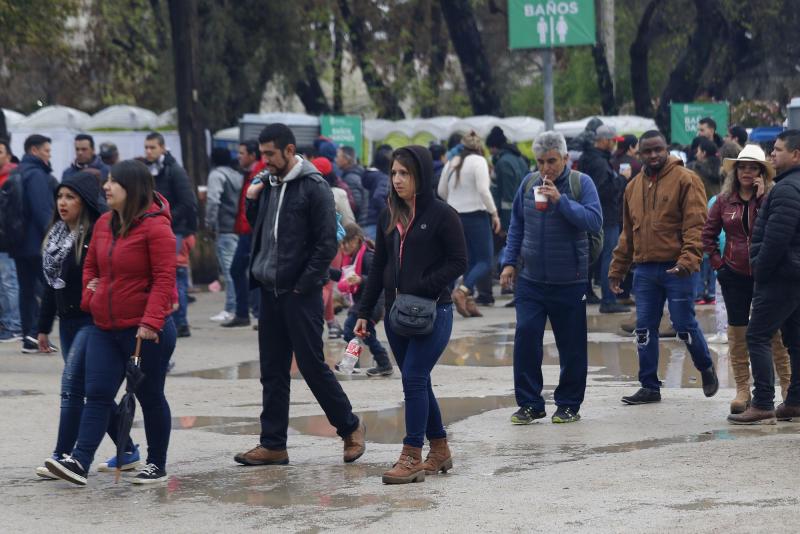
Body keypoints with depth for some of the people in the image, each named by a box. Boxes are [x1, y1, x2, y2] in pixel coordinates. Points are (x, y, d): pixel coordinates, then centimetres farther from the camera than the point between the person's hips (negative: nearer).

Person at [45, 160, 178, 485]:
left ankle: (157, 465, 18)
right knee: (97, 394, -2)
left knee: (150, 396, 6)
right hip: (105, 328, 7)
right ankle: (79, 462, -8)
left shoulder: (155, 226, -14)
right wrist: (89, 296, 7)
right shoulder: (104, 223, 9)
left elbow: (164, 278, -18)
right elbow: (91, 266, 23)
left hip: (145, 331, -7)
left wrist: (151, 322, -24)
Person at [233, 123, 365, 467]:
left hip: (301, 294, -7)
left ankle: (350, 427, 13)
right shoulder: (269, 185, 12)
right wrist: (252, 201, 5)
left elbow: (327, 243, -13)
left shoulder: (313, 187, -10)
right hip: (270, 291, 7)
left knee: (312, 366, -3)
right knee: (272, 371, 8)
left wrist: (303, 284, -15)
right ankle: (273, 444, 12)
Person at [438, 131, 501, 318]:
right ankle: (462, 291, -25)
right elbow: (483, 190, -17)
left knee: (470, 259, 14)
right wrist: (494, 213, -10)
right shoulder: (478, 161, -9)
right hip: (476, 215, -7)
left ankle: (469, 302, 7)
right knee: (485, 260, -3)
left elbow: (441, 191, 16)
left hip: (455, 216, 7)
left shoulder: (451, 163, 9)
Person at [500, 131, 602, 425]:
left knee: (572, 346, 5)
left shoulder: (581, 183, -6)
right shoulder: (529, 183, 5)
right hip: (530, 280, 2)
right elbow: (517, 224, 14)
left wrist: (561, 200, -25)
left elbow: (594, 220, -18)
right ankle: (529, 403, 0)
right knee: (525, 336, -8)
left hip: (569, 282, -2)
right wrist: (509, 262, 8)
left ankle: (568, 405, 17)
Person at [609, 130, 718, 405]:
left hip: (677, 269, -5)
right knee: (645, 329, 5)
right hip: (645, 271, 6)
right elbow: (627, 233, 20)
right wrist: (617, 270, 17)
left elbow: (696, 225, -13)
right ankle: (649, 386, 14)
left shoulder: (686, 180, -5)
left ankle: (706, 369, 24)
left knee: (684, 325, -1)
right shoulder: (633, 187, 14)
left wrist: (688, 260, -25)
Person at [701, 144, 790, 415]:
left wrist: (763, 197, -20)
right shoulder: (725, 201, 6)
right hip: (735, 275, 3)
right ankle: (742, 390, 11)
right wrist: (717, 261, 5)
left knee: (775, 331, -1)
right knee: (737, 333, 4)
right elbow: (708, 234, 14)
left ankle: (787, 387, 7)